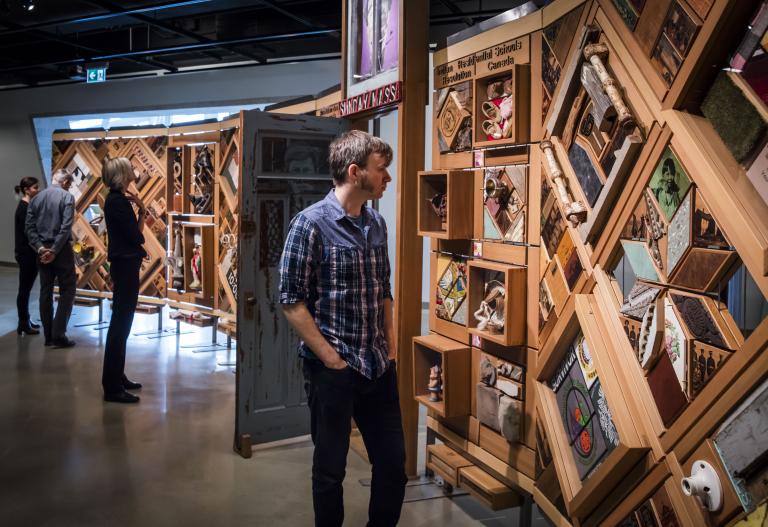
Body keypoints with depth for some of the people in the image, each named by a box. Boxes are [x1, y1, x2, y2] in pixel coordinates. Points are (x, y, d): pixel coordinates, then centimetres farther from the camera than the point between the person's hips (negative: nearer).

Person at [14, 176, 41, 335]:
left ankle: (25, 321, 23)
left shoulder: (28, 206, 12)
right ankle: (23, 324, 5)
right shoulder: (24, 207, -15)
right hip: (25, 253, -9)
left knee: (26, 288, 15)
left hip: (29, 252, 9)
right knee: (25, 288, -2)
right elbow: (28, 233, -20)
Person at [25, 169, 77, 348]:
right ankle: (58, 335, -5)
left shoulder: (36, 198, 11)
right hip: (61, 249, -5)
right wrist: (54, 250, -15)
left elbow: (29, 227, 2)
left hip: (42, 250, 6)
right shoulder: (67, 196, -5)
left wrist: (40, 248, -5)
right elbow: (66, 226, -16)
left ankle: (48, 336, 13)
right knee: (67, 290, 1)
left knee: (45, 292, 10)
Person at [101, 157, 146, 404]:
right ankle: (112, 387, -2)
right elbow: (136, 237, -17)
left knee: (122, 321, 15)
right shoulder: (117, 201, -16)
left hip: (124, 264, 10)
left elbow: (130, 234, 11)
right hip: (125, 265, -10)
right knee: (120, 323, -7)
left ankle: (117, 377, 26)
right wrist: (142, 211, -3)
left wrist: (139, 209, 0)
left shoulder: (116, 199, 13)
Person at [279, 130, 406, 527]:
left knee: (393, 463, 14)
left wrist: (391, 347, 9)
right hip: (332, 370, -6)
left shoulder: (377, 224, 8)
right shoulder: (311, 224, -12)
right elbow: (292, 301, -13)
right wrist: (331, 359, -14)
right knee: (330, 468, 11)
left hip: (379, 367, 6)